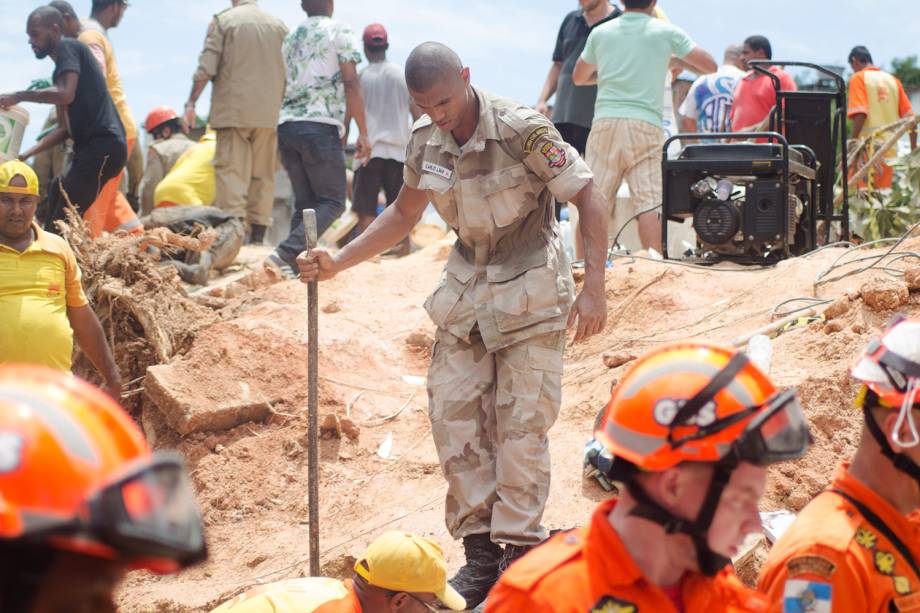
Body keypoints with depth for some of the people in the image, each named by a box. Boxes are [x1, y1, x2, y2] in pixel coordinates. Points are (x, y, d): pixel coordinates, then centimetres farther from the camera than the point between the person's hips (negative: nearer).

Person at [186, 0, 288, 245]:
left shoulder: (223, 21, 0)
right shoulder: (279, 26, 11)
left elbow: (206, 68, -6)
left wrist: (191, 103, 1)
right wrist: (285, 109, 21)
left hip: (233, 111, -3)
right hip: (270, 113, 4)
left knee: (231, 170, -6)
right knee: (263, 174, 7)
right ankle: (258, 236, 5)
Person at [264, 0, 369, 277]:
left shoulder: (290, 39, 20)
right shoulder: (340, 32, 0)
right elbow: (351, 82, -8)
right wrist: (363, 132, -7)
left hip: (287, 126, 7)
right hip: (321, 127, -7)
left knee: (304, 203, 12)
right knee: (332, 202, -3)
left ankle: (298, 265, 4)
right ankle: (285, 254, -20)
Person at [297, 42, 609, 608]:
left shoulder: (522, 130, -20)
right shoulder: (425, 141, -2)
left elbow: (589, 196, -18)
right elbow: (406, 212, 14)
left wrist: (594, 287, -24)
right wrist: (338, 263, 5)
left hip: (530, 290, -6)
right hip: (467, 288, 6)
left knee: (521, 422, -5)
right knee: (454, 415, 1)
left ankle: (519, 554, 3)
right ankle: (480, 553, 9)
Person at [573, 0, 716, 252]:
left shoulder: (600, 33, 13)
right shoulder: (666, 32, 6)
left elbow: (578, 78, 27)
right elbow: (710, 66, 10)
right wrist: (678, 61, 28)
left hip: (605, 121, 2)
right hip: (646, 125, -2)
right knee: (648, 203, -5)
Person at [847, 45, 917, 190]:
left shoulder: (858, 78, -2)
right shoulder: (892, 80, 15)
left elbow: (860, 114, -16)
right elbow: (910, 116, 11)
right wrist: (913, 149, 15)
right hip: (891, 149, 6)